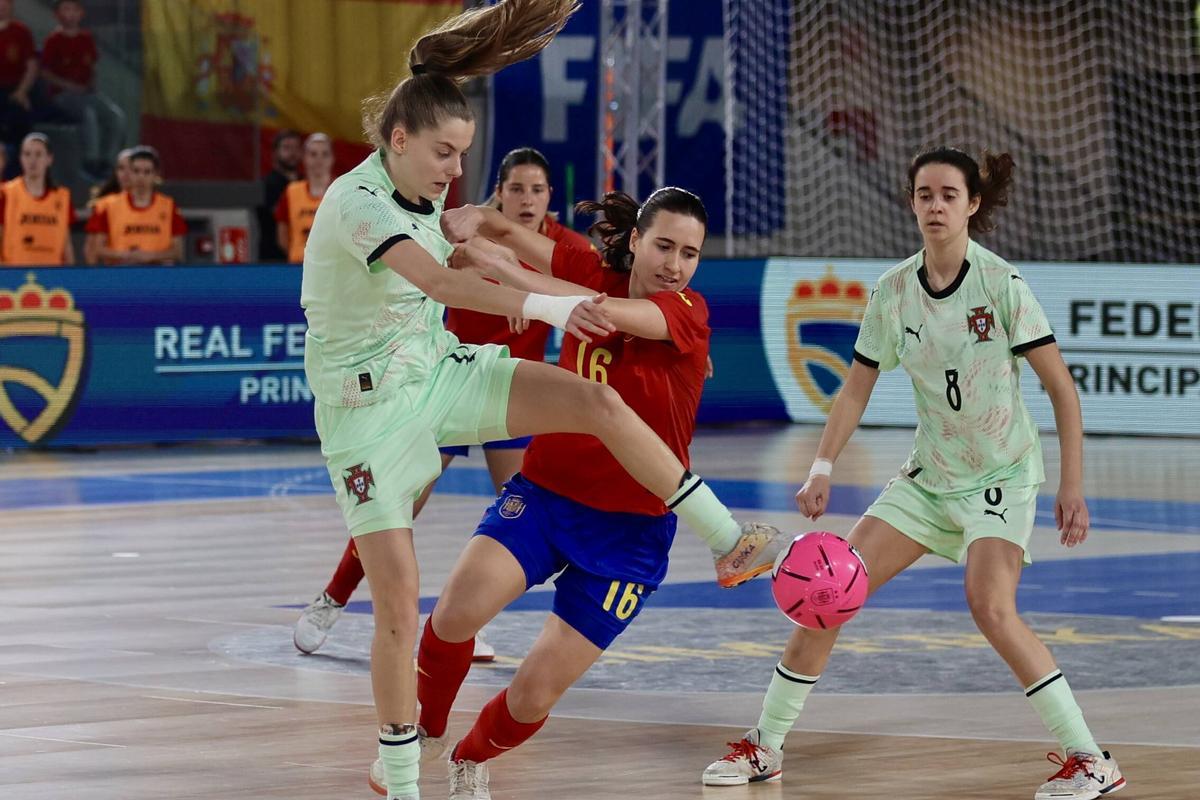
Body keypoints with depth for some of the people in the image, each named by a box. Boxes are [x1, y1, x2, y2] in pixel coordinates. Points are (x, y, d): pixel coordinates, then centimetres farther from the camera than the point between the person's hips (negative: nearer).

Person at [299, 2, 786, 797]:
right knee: (398, 598, -10)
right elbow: (440, 283, -42)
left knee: (598, 402, -12)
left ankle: (733, 545, -4)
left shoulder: (424, 193, 1)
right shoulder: (357, 203, -25)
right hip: (369, 409, -7)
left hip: (440, 369, 7)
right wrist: (544, 307, -54)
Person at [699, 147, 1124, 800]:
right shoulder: (892, 291, -3)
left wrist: (1072, 485, -17)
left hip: (1001, 476, -5)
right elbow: (858, 386, 7)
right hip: (928, 474, 5)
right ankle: (766, 746, 12)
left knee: (990, 606, -27)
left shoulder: (1001, 284, -15)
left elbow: (1061, 387, -12)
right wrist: (822, 469, -4)